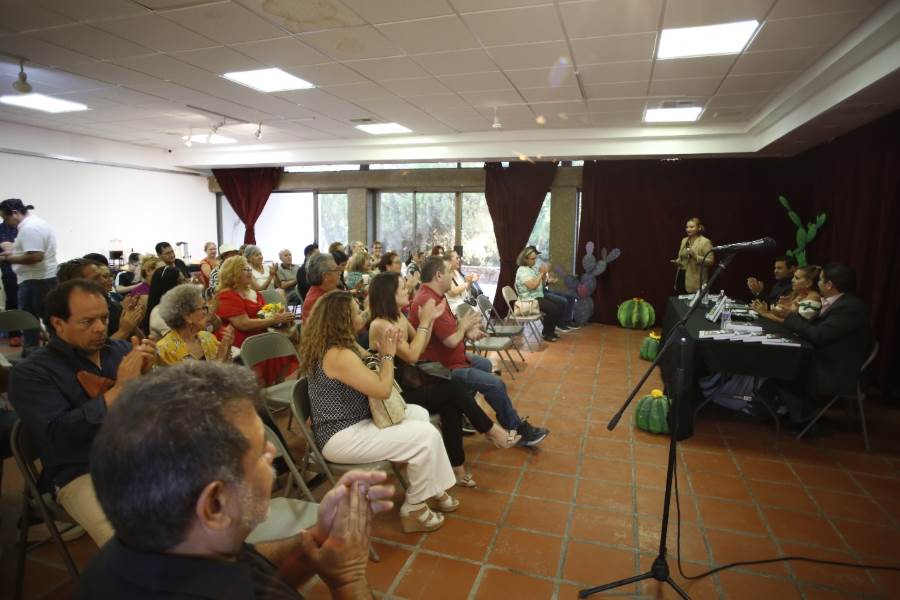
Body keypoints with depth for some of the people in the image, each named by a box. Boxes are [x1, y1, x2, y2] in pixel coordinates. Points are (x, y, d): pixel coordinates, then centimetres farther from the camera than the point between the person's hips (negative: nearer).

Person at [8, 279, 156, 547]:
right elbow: (58, 435, -14)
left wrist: (146, 373, -11)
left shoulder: (122, 349, 11)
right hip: (84, 473, -4)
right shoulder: (30, 373, -1)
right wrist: (119, 389, -21)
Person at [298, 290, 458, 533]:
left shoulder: (342, 344, 7)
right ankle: (413, 509, 4)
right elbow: (383, 389, -24)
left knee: (419, 414, 14)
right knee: (426, 435, -15)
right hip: (342, 437, -11)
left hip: (351, 423, 11)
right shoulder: (338, 355, -25)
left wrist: (383, 351, -1)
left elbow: (369, 372, 14)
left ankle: (432, 489, 17)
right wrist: (388, 355, -10)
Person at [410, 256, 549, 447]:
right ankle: (518, 430, 7)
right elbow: (452, 341, -30)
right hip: (442, 368, -11)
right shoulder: (430, 302, -29)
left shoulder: (432, 295, 6)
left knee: (485, 364, 27)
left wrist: (467, 329, -6)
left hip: (447, 357, 11)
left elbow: (450, 327, 12)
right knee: (495, 384, -12)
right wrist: (464, 325, -10)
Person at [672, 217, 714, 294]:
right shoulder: (684, 240, 14)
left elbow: (710, 261, -12)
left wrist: (695, 256, -23)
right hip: (681, 277, 6)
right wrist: (677, 262, 4)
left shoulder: (705, 242, -6)